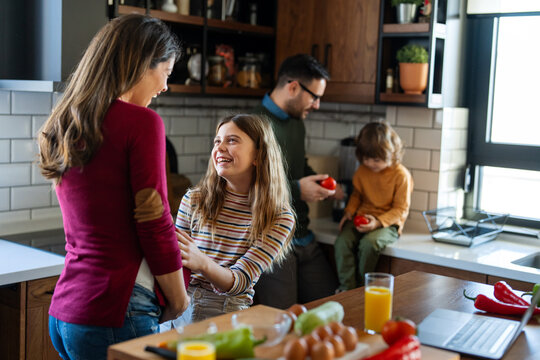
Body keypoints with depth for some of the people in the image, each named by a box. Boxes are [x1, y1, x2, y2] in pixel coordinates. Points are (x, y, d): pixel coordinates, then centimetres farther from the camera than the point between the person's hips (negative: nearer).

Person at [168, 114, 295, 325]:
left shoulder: (281, 218, -3)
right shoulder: (194, 200, 2)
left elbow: (239, 282, -11)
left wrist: (203, 263, -32)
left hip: (232, 314, -2)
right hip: (184, 307, 2)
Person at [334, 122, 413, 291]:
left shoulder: (401, 175, -8)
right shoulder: (362, 171, 7)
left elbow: (401, 209, -7)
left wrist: (378, 221, -20)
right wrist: (349, 212, 2)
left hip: (388, 222, -5)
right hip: (361, 218, 5)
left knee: (369, 242, -35)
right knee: (342, 242, -25)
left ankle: (361, 288, -14)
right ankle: (346, 289, -19)